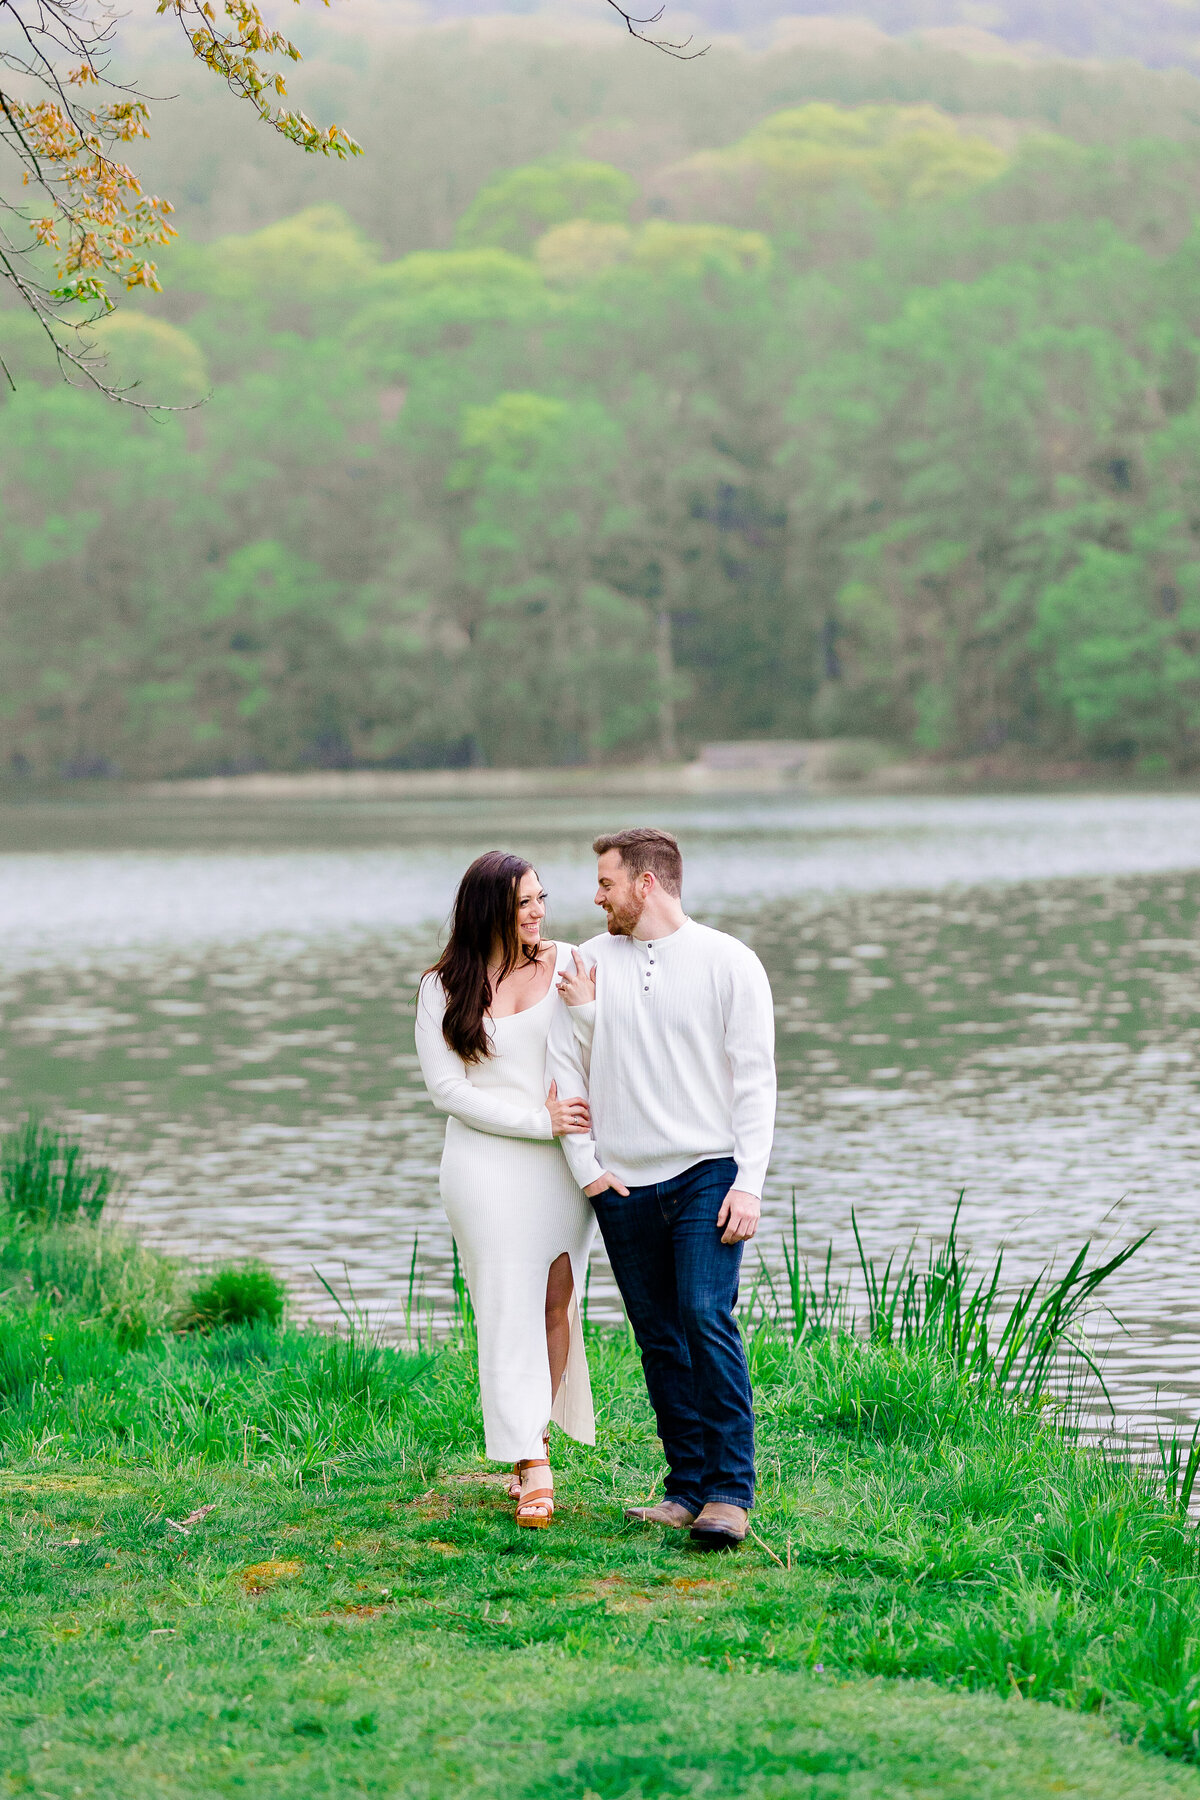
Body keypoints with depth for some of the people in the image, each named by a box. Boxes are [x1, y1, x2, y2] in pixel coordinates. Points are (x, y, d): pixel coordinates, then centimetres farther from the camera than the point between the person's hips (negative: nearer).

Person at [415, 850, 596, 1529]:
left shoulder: (568, 964, 4)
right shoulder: (444, 988, 1)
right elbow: (447, 1088, -3)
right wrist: (538, 1121, -12)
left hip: (565, 1161, 2)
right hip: (488, 1162, -2)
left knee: (557, 1301, 2)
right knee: (510, 1309, -5)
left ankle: (537, 1433, 20)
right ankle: (531, 1467, -6)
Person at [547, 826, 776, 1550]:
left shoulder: (728, 962, 0)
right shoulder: (590, 962, 10)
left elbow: (755, 1079, -3)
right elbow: (564, 1070, 11)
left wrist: (748, 1184, -10)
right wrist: (586, 1166, 1)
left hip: (707, 1173, -4)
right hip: (623, 1186, 4)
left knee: (706, 1318, -17)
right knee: (659, 1339, 4)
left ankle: (731, 1493, -14)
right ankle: (688, 1488, 10)